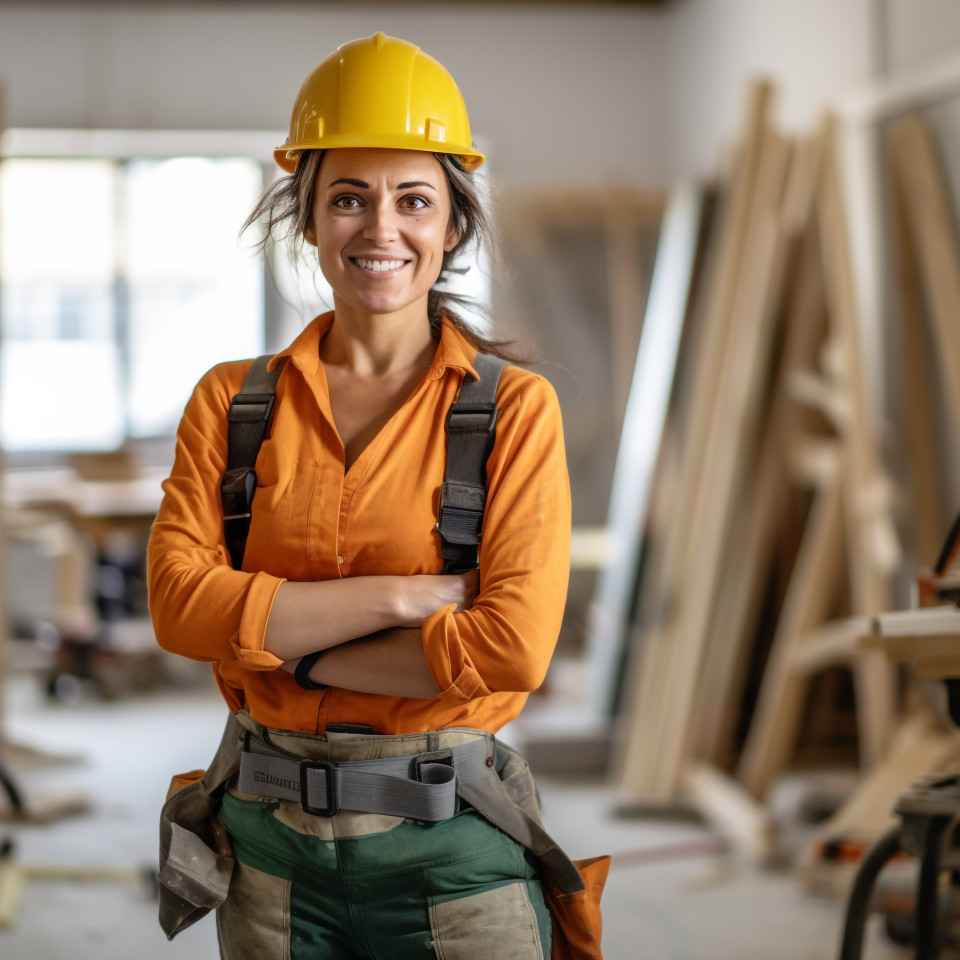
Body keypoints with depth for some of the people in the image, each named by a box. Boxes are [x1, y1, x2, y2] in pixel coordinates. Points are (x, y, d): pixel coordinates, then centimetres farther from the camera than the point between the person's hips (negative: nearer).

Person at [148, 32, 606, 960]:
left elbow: (514, 645, -16)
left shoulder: (514, 408, -5)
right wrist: (401, 595, -17)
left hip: (452, 850, -2)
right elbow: (179, 601, -10)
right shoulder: (231, 401, 4)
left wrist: (282, 644, -11)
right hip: (272, 846, 3)